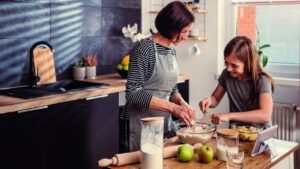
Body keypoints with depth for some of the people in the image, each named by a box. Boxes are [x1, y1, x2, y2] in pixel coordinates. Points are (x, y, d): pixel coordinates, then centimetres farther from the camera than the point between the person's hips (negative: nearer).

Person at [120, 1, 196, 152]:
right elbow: (133, 93, -20)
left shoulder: (171, 51, 8)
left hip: (165, 124, 7)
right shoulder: (144, 48, -15)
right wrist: (172, 107, -23)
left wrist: (182, 103, -5)